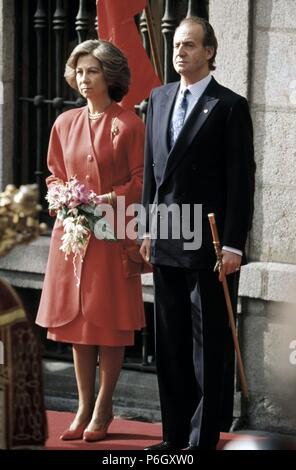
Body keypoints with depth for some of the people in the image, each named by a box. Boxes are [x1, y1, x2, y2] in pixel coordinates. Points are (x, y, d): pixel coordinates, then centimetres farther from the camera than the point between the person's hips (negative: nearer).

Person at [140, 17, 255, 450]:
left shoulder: (229, 106, -6)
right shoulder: (160, 98, 13)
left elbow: (241, 179, -9)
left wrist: (233, 245, -13)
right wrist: (149, 228, 12)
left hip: (209, 244, -6)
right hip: (167, 243, 6)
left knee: (210, 345, 0)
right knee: (171, 344, 10)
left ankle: (204, 439, 5)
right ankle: (175, 435, 18)